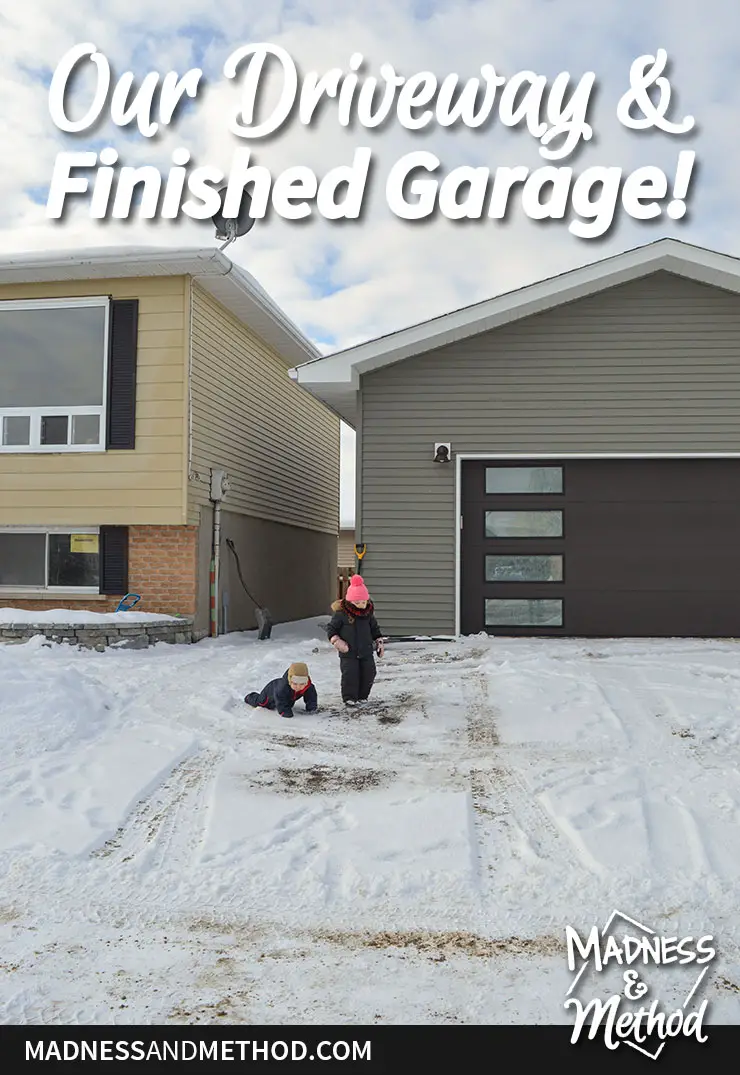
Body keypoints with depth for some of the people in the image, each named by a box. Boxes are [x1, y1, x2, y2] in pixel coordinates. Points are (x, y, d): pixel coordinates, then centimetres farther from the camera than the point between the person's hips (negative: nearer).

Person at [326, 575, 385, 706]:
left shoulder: (369, 613, 2)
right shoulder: (341, 613, -11)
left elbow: (374, 628, 16)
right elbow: (331, 628, -2)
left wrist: (379, 641, 11)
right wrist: (336, 640, -13)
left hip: (366, 652, 4)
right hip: (348, 653, -4)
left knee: (368, 673, 5)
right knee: (349, 674, -9)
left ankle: (362, 696, 23)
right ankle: (349, 698, 8)